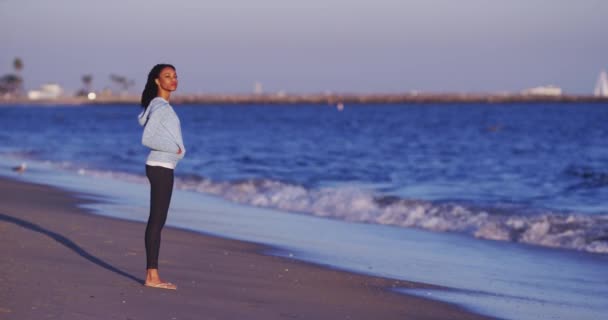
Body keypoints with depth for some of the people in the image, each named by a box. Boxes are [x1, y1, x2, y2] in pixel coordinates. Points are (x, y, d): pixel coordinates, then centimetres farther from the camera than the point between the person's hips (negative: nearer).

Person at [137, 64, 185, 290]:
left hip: (162, 167, 10)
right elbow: (146, 139, -20)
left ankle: (151, 274, 12)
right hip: (161, 167, -10)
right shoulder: (160, 107, -13)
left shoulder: (162, 106, 15)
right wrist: (174, 149, -13)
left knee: (157, 221, 10)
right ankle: (152, 276, -8)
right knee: (157, 221, -9)